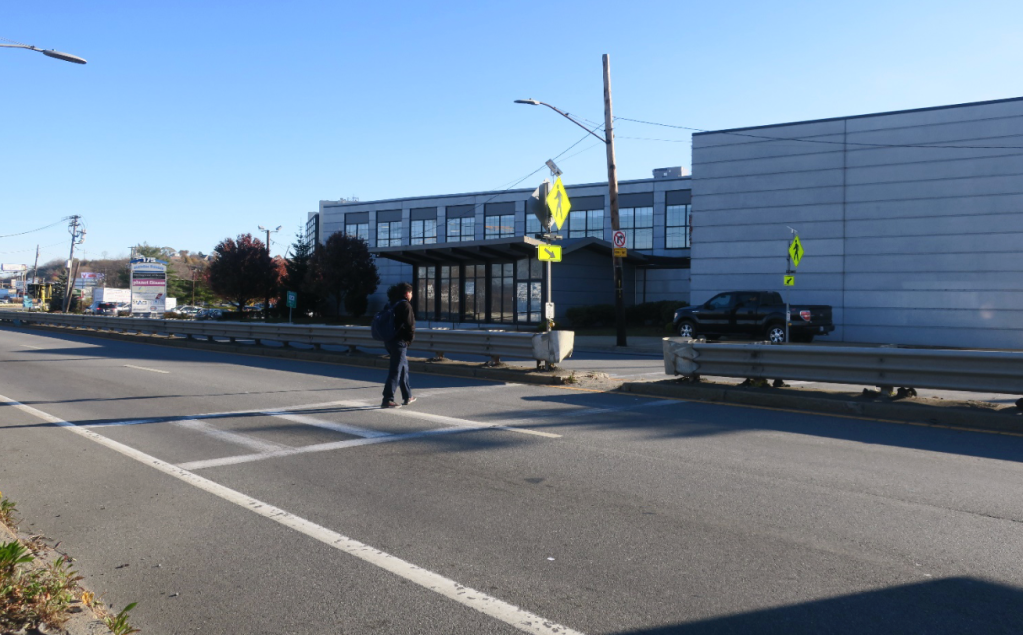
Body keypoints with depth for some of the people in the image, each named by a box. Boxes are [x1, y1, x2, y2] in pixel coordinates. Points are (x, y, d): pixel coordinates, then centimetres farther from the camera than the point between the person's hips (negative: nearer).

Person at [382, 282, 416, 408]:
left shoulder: (393, 304, 14)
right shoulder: (405, 305, -12)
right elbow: (409, 324, -18)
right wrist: (411, 336, -1)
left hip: (389, 340, 9)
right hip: (400, 342, -9)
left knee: (404, 368, 19)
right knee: (396, 371, -7)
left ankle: (407, 396, 28)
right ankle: (388, 399, -10)